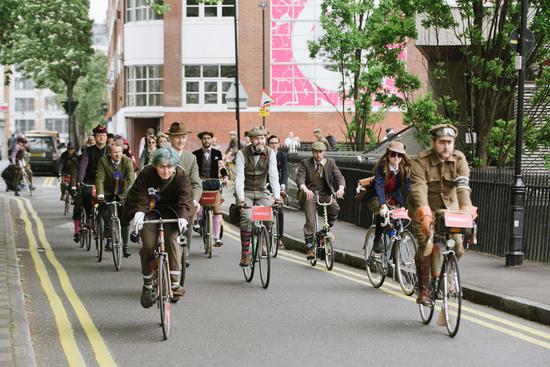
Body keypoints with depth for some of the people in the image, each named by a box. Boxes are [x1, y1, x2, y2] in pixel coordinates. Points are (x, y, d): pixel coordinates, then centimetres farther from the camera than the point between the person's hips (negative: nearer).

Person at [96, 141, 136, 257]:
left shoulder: (127, 161, -16)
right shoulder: (103, 161, -14)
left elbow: (131, 179, -26)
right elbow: (100, 179, -21)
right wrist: (100, 194, -36)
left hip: (122, 194, 1)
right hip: (108, 193, 0)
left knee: (124, 220, -1)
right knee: (105, 213, -23)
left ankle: (125, 246, 11)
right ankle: (109, 239, -5)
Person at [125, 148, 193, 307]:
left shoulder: (181, 176, -14)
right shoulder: (146, 174, -16)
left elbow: (185, 198, -21)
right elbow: (139, 196, -19)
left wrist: (182, 216, -39)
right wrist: (138, 213, -39)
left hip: (170, 213, 0)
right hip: (149, 212, 0)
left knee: (173, 240, -24)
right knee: (148, 246, -12)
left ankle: (175, 283, -24)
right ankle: (147, 286, 7)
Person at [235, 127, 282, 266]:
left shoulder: (270, 153, -6)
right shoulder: (242, 153, -13)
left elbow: (273, 176, -14)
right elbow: (239, 178, -21)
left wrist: (277, 196, -28)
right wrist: (241, 199, -33)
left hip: (261, 192, 2)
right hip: (245, 192, -2)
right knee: (247, 219, -24)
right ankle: (245, 253, -14)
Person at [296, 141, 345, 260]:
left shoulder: (330, 163, 4)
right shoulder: (305, 163, -1)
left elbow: (339, 176, -8)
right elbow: (300, 178, -14)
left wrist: (341, 188, -31)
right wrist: (305, 189, -36)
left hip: (325, 193, 1)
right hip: (310, 194, -1)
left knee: (335, 208, -28)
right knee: (310, 221, -12)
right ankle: (310, 248, -2)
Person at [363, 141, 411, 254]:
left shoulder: (406, 168, -15)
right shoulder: (381, 166, -23)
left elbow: (408, 187, -19)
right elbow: (379, 186, -33)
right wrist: (383, 205, -46)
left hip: (393, 198, 3)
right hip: (376, 196, -3)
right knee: (381, 213, -32)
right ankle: (377, 240, -14)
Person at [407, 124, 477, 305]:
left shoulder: (459, 159, -11)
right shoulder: (421, 161, -20)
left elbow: (463, 186, -24)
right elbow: (419, 189, -32)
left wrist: (466, 208, -41)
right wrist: (424, 214, -48)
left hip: (449, 208, 3)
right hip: (424, 209, -3)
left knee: (457, 246, -8)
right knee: (426, 246, -16)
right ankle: (423, 290, -4)